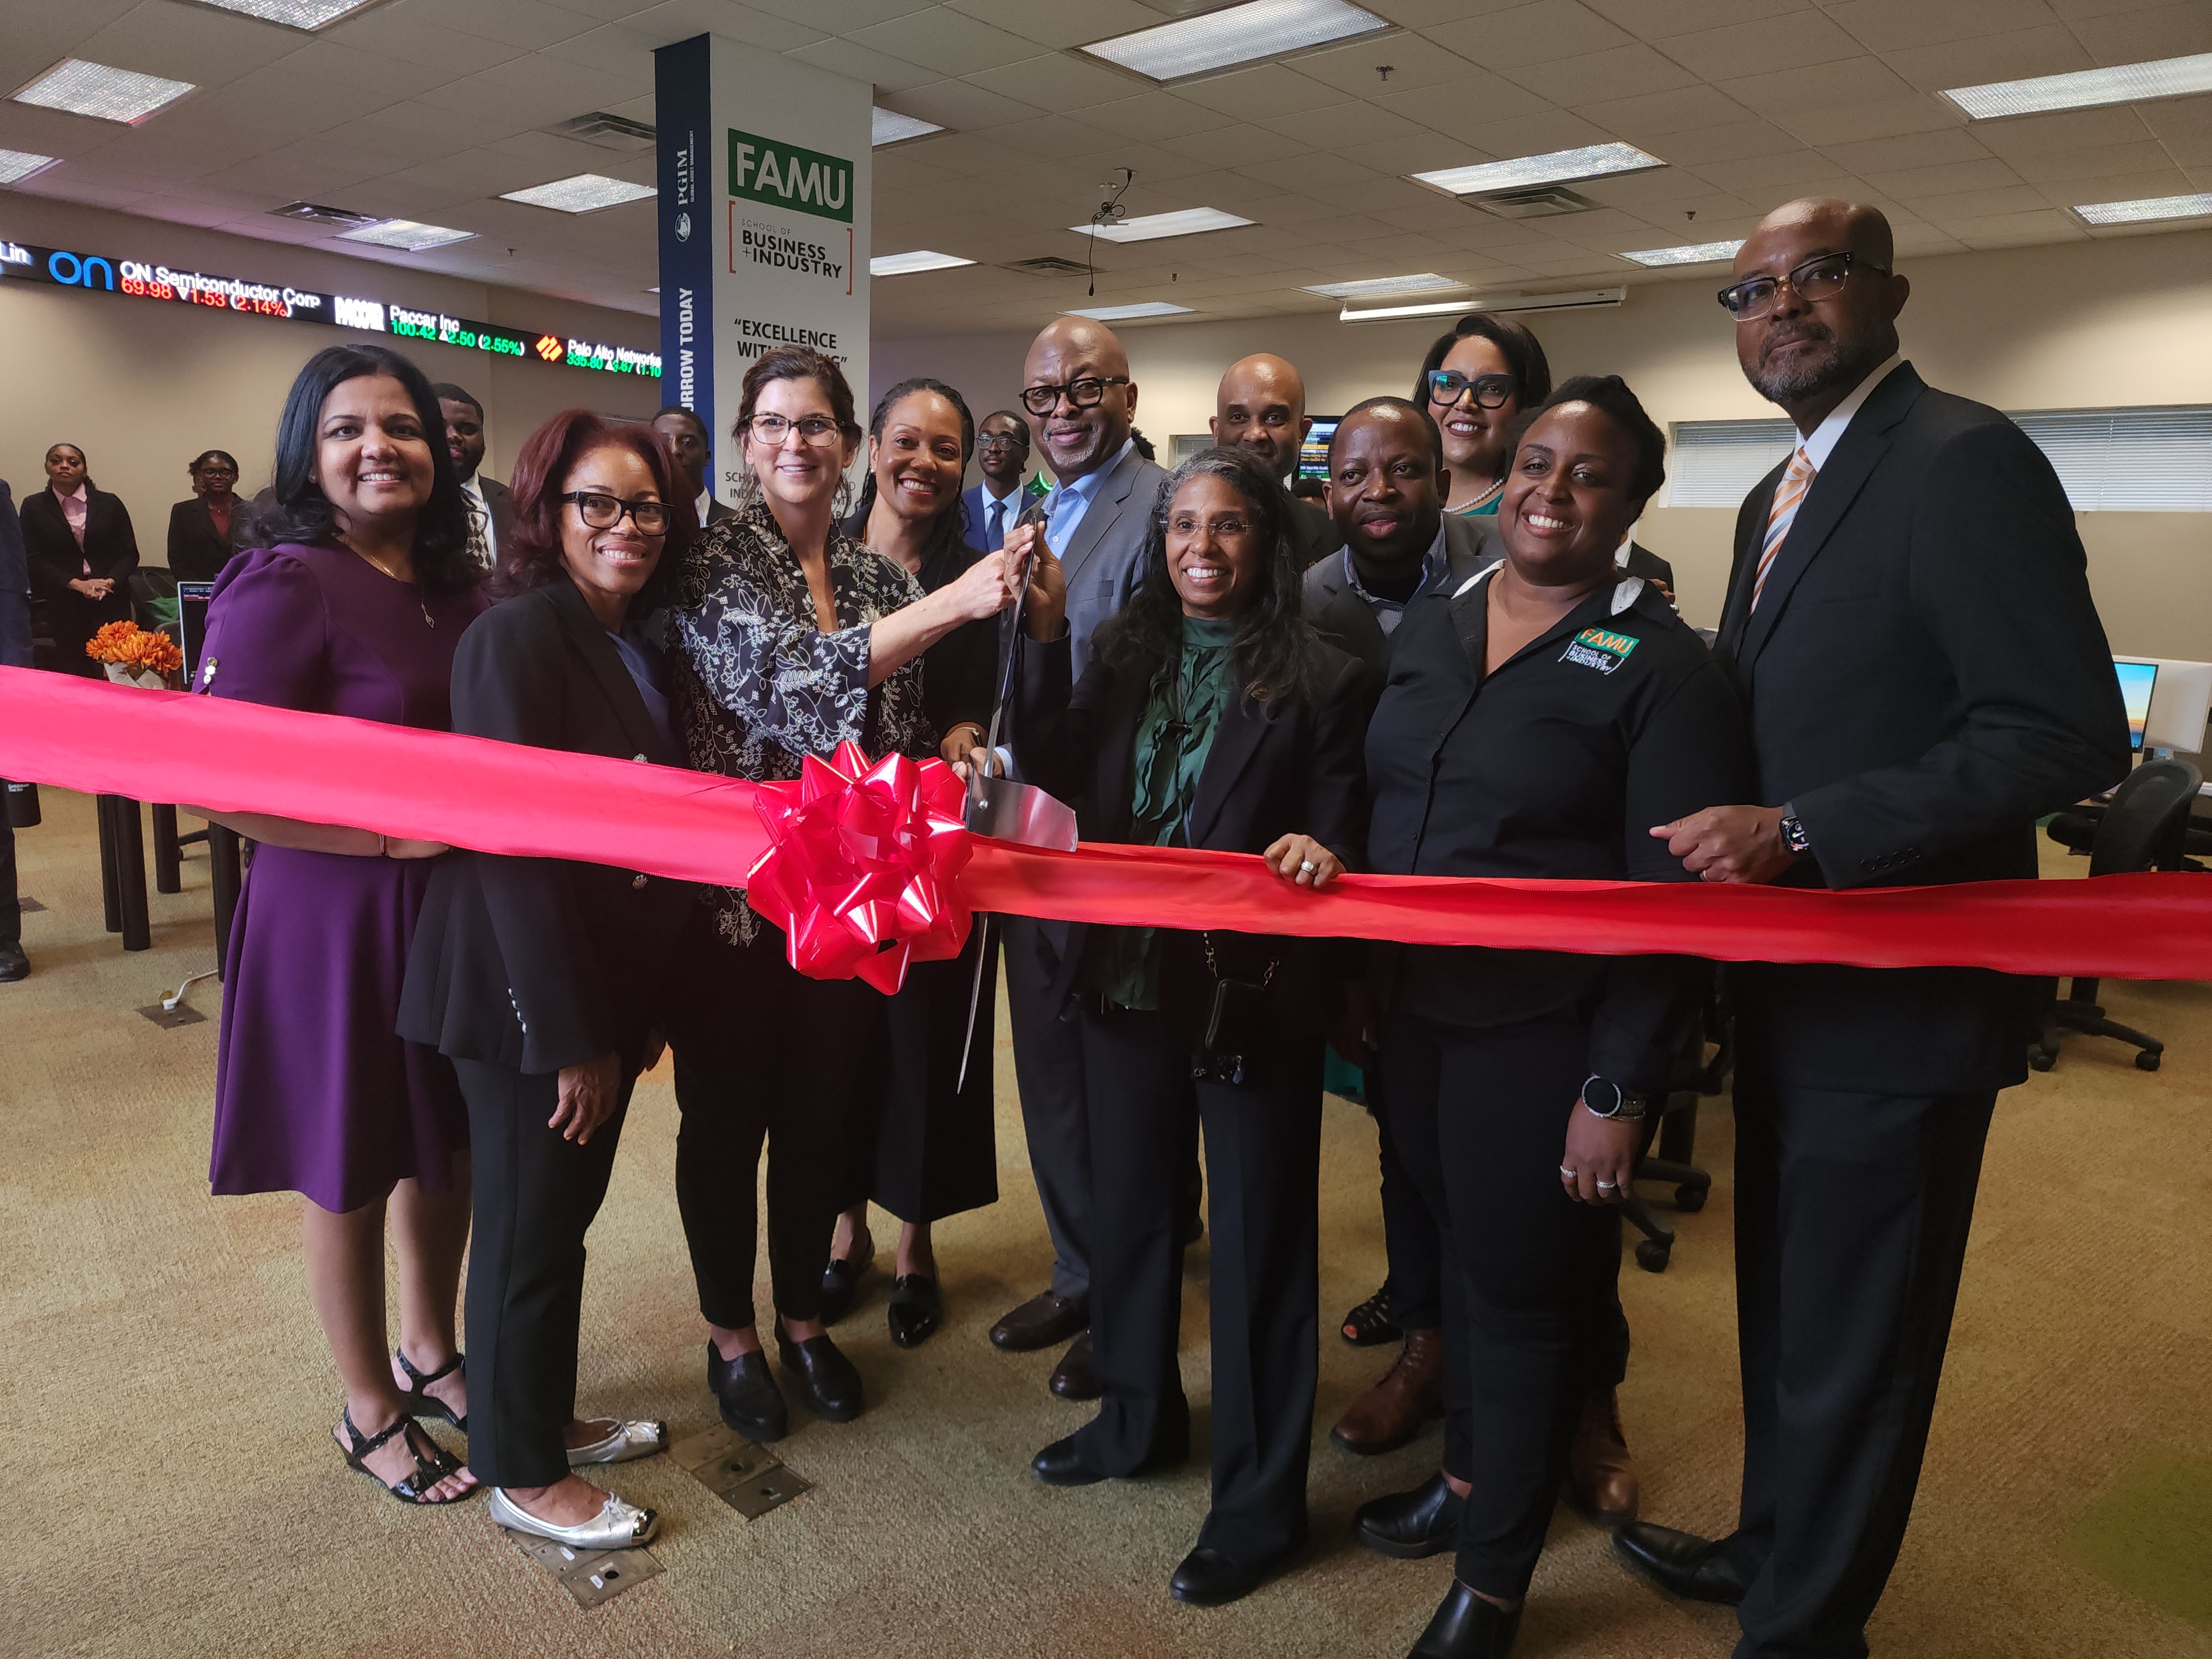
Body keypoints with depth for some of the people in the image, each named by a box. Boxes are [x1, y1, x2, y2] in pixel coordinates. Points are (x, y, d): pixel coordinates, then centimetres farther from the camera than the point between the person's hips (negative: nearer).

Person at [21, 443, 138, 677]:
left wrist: (109, 582, -11)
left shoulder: (110, 503, 8)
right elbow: (34, 559, 2)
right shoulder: (34, 507, 8)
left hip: (111, 602, 0)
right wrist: (77, 584, -11)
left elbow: (130, 554, 7)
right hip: (63, 603, 0)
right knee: (73, 673, -1)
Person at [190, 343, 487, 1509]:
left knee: (450, 1147, 20)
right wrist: (397, 836, -25)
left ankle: (430, 1354, 44)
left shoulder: (452, 586, 6)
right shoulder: (284, 587, -16)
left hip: (454, 913, 7)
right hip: (335, 922, -7)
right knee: (351, 1174, 11)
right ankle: (371, 1413, 33)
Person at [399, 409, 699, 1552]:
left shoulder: (638, 645, 8)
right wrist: (572, 1036, -20)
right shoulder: (518, 636, -18)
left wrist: (632, 1006, 8)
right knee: (529, 1229, 8)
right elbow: (512, 846, -22)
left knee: (567, 1210, 20)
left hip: (609, 981, 8)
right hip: (526, 996, -8)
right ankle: (521, 1474, 27)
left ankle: (548, 1414, 39)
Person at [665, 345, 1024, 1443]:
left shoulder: (878, 577, 6)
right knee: (726, 1120, 11)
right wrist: (952, 603, -32)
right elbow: (790, 675, -26)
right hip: (733, 891, -4)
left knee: (823, 1114, 15)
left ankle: (803, 1319, 37)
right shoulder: (714, 560, -8)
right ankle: (731, 1335, 32)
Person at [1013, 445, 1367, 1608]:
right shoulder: (1124, 652, 5)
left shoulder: (1319, 677, -8)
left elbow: (1339, 837, -7)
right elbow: (1056, 778, -5)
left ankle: (1258, 1499, 28)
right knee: (1127, 1206, 21)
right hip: (1127, 980, 5)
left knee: (1256, 1239, 9)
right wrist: (1045, 633, -12)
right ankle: (1137, 1416, 45)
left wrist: (1318, 852, -29)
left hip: (1255, 994, -5)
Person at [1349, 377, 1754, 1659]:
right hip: (1418, 1013, 6)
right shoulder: (1427, 628, 6)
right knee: (1464, 1253, 22)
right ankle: (1469, 1479, 45)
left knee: (1527, 1291, 9)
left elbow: (1676, 904, -15)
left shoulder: (1662, 665, -12)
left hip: (1549, 1040, -5)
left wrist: (1618, 1092, -17)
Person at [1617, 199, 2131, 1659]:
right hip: (1793, 987, 9)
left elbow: (2069, 733, -24)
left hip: (1899, 1002, -9)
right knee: (1783, 1305, 24)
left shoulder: (1964, 461, -16)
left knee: (1850, 1342, 8)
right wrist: (1723, 832, 3)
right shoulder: (1778, 497, 12)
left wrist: (1798, 831, -25)